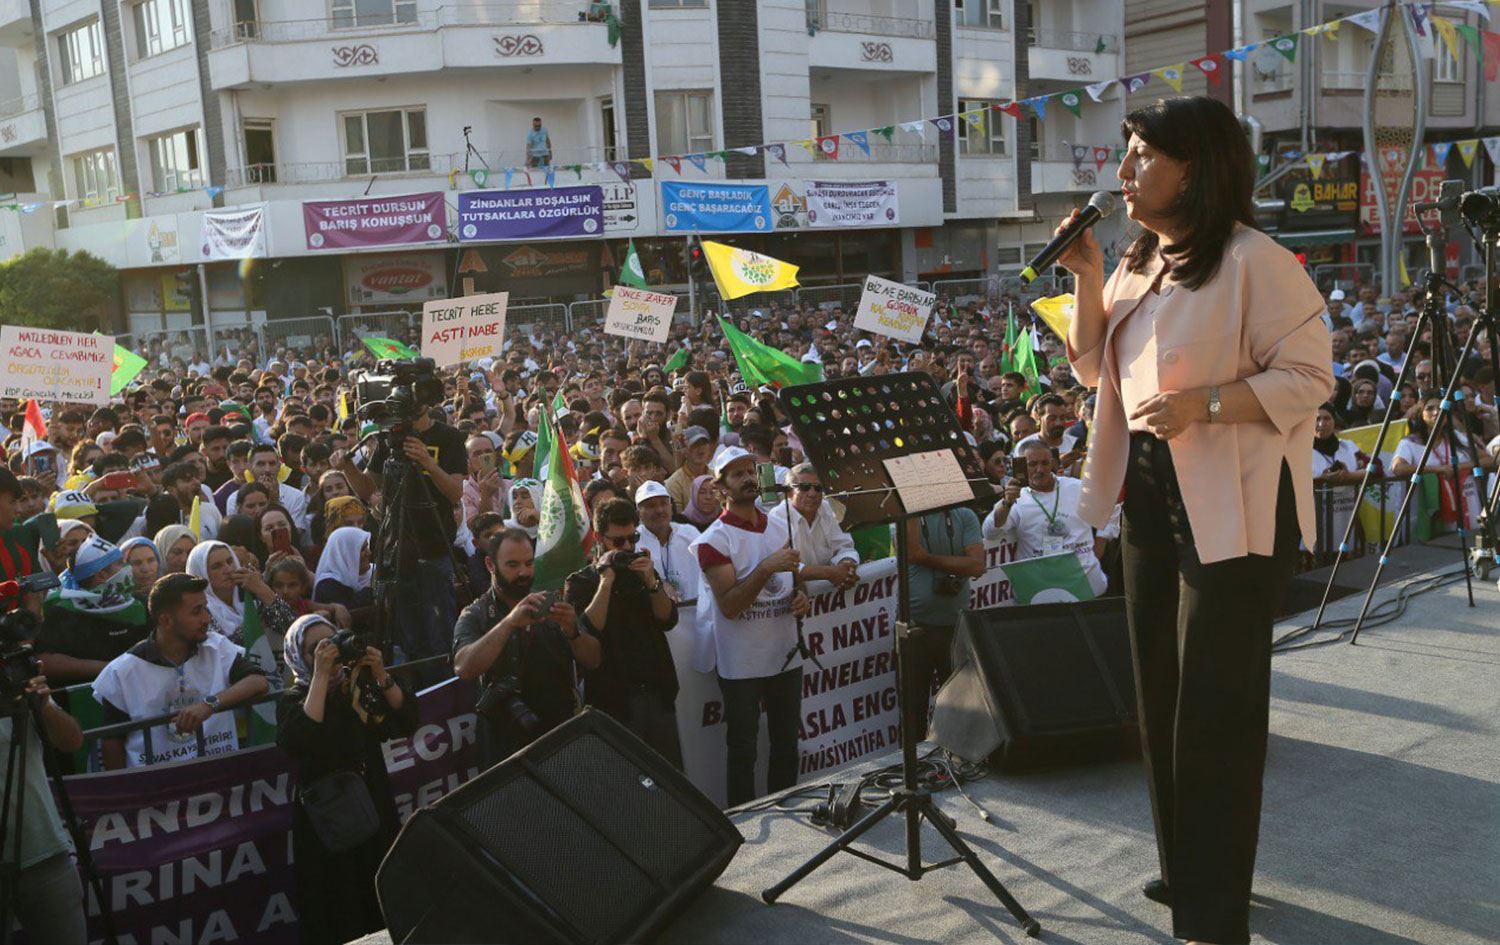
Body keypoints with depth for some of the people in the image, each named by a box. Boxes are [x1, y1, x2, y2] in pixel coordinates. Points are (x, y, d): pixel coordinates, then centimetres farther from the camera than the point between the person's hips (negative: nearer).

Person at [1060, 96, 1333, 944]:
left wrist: (1204, 405, -28)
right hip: (1151, 490, 8)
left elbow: (1309, 376, -17)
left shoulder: (1254, 261, -16)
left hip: (1235, 502, -8)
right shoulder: (1141, 262, 10)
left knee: (1217, 700, -1)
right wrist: (1088, 279, -1)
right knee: (1162, 686, 16)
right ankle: (1184, 868, 34)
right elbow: (1094, 365, 12)